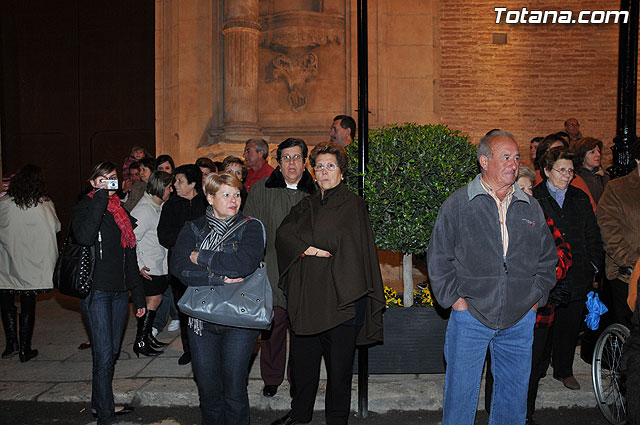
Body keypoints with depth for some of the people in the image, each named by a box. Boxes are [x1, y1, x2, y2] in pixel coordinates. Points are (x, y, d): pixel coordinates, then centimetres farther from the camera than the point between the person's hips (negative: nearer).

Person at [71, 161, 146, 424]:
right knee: (104, 356, -7)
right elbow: (84, 237, -28)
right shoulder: (85, 207, -4)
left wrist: (138, 295, 15)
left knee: (112, 352, 14)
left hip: (119, 291, 6)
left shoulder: (120, 210, 14)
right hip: (96, 291, -6)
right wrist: (100, 199, -23)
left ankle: (100, 403, 30)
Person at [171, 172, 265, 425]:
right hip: (201, 319, 3)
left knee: (234, 392, 2)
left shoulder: (251, 227, 1)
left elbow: (245, 263, -19)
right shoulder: (193, 229, 8)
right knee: (208, 390, 10)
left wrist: (201, 257, -9)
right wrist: (218, 279, -18)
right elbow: (179, 267, -8)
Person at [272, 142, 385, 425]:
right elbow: (282, 234, 0)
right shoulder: (306, 205, 13)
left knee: (338, 367, 6)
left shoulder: (352, 205, -3)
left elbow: (354, 250, -12)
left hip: (338, 300, -5)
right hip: (305, 299, 5)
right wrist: (308, 248, -14)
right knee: (302, 362, 16)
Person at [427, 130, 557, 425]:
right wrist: (454, 297, -7)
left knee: (514, 395, 14)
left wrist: (536, 296, 7)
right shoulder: (458, 204, -3)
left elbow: (548, 257, 17)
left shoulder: (531, 208, 8)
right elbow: (438, 257, -1)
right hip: (470, 316, -3)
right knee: (461, 393, 4)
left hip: (520, 320, 4)